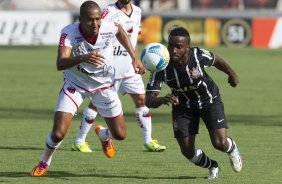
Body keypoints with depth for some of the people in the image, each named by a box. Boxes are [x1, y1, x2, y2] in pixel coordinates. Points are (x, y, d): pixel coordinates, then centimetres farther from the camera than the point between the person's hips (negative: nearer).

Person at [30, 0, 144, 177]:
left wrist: (135, 58, 1)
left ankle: (104, 134, 46)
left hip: (104, 85, 3)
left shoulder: (108, 28, -24)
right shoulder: (69, 33, -31)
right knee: (58, 134, -14)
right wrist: (83, 58, -62)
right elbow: (60, 64, -44)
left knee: (120, 134, 7)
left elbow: (120, 31, 3)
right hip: (75, 84, -2)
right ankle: (44, 162, 19)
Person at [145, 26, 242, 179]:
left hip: (209, 101, -1)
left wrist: (232, 74, 13)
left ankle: (231, 148, 25)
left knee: (219, 143, -16)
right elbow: (148, 100, -35)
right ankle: (212, 166, 33)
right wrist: (162, 100, -58)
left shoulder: (199, 56, -31)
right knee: (187, 151, -2)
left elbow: (217, 61, -6)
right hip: (183, 106, 2)